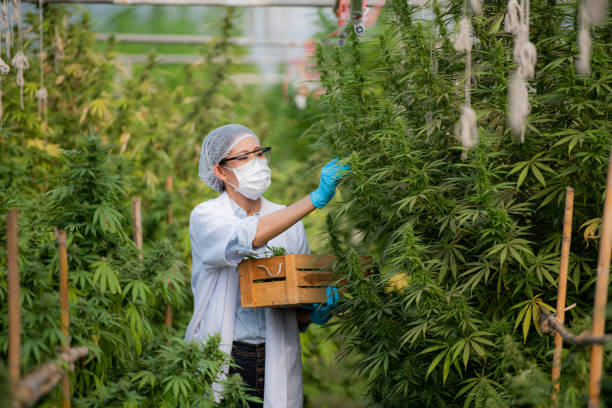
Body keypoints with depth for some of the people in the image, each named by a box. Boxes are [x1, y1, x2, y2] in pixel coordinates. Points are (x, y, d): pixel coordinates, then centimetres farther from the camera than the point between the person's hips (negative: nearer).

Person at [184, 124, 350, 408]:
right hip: (222, 361, -3)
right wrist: (316, 198, -29)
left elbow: (299, 309, 14)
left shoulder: (289, 222, 10)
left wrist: (317, 313, -10)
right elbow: (246, 239, -25)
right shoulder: (205, 216, -2)